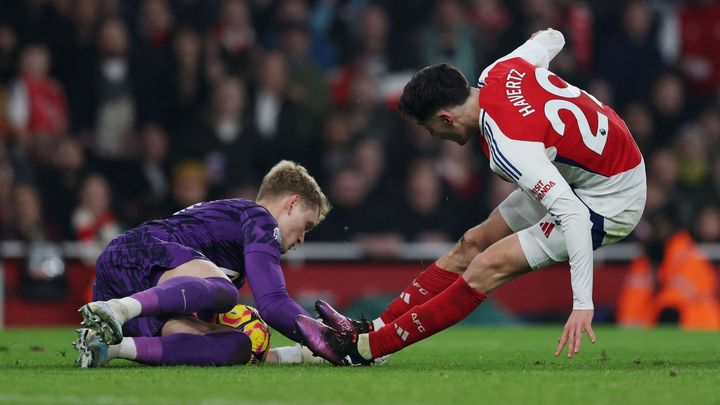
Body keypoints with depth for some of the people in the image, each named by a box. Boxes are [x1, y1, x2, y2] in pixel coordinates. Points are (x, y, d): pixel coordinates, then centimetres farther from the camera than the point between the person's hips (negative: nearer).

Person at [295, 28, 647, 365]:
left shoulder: (510, 150, -32)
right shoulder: (496, 72, -9)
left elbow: (574, 215, -38)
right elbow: (552, 38, 11)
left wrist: (582, 304, -39)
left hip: (610, 204, -10)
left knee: (486, 268, -14)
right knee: (473, 244, 10)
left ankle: (364, 347, -10)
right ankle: (371, 329, 14)